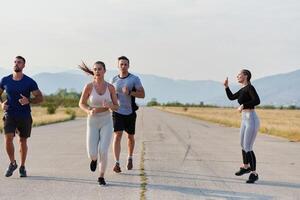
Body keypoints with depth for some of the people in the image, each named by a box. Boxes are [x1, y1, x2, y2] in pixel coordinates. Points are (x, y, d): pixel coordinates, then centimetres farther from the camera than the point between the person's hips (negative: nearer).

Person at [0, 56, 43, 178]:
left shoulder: (29, 82, -5)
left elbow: (40, 98, -2)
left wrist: (28, 101, -20)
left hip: (25, 116, -1)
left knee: (23, 141, 8)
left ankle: (22, 167, 25)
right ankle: (12, 163, 9)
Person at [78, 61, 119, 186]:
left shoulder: (110, 87, -5)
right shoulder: (89, 86, -9)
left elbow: (116, 107, 1)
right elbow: (81, 104, 2)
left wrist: (109, 106, -23)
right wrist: (89, 111, -20)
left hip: (106, 122, 0)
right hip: (92, 122, 0)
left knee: (103, 151, -16)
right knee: (92, 154, -7)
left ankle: (101, 177, 9)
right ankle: (94, 159, 33)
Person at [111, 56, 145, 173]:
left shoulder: (134, 79, -5)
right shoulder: (113, 80, 4)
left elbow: (142, 94, -8)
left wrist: (130, 92, -22)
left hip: (130, 112, 0)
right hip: (117, 112, 0)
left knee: (130, 136, 13)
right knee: (118, 135, -15)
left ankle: (130, 158, 38)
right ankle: (117, 163, -19)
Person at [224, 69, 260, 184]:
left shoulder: (249, 87, -13)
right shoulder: (242, 90, 13)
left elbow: (257, 101, -27)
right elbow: (231, 97, 27)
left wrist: (243, 105, -25)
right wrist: (226, 86, 18)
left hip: (251, 120, -10)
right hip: (245, 119, 10)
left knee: (248, 148, -9)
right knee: (243, 145, 23)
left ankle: (254, 174, 0)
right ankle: (245, 166, 43)